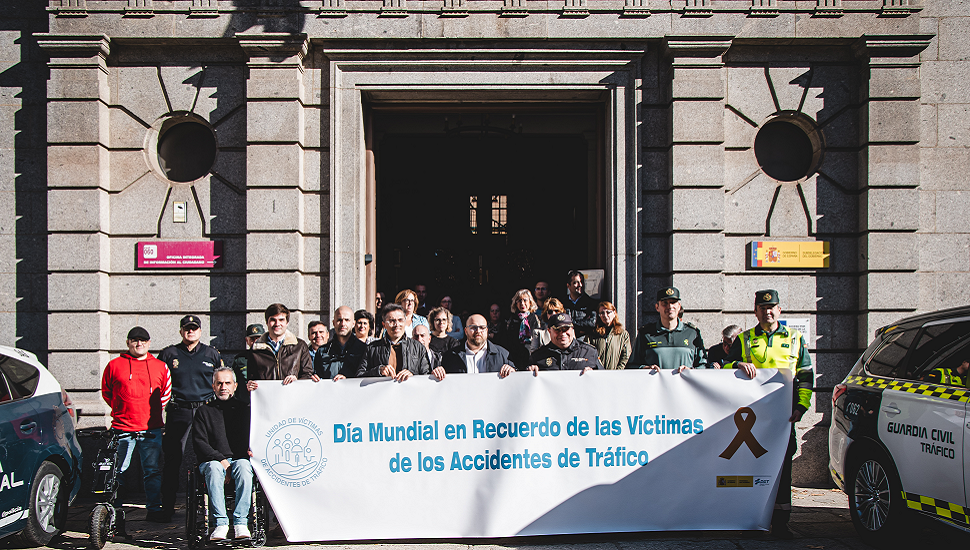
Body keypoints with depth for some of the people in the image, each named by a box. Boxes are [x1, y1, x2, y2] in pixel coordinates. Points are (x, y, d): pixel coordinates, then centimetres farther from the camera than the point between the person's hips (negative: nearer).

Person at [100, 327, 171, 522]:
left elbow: (166, 392, 20)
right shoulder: (114, 365, 5)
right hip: (122, 428, -1)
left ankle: (155, 509, 10)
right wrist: (121, 410, 11)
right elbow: (106, 391, 16)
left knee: (152, 470, 3)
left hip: (151, 429, 1)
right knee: (118, 471, 3)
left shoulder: (160, 367, 8)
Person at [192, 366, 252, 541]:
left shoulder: (244, 409, 18)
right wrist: (220, 459, -12)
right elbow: (199, 443, 3)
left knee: (243, 467, -35)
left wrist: (250, 451, -11)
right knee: (214, 468, -36)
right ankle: (221, 523, -38)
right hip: (212, 460, 0)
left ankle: (240, 522, -37)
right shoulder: (204, 411, 15)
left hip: (240, 459, 0)